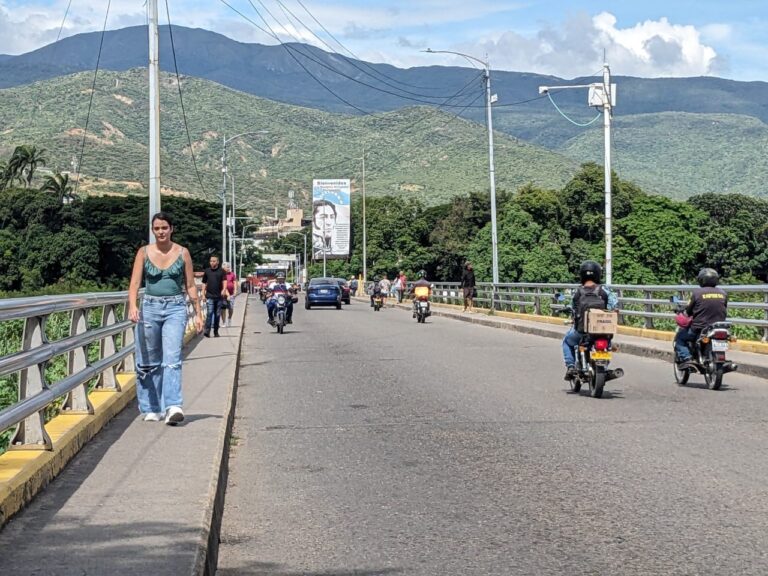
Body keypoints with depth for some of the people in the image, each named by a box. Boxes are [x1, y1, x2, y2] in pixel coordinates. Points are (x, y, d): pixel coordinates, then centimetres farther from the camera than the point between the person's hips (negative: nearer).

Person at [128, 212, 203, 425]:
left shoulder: (182, 253, 4)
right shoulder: (144, 253, 3)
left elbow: (190, 286, 9)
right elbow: (135, 283, -5)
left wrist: (198, 313, 7)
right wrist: (133, 306, -22)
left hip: (175, 309, -1)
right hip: (150, 307, 1)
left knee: (172, 358, -15)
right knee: (148, 361, 6)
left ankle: (173, 407, -24)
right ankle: (152, 409, 16)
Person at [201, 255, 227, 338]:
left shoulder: (221, 271, 4)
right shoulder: (207, 271, 8)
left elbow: (224, 281, -1)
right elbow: (204, 283, 13)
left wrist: (223, 289, -21)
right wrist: (203, 294, 7)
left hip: (219, 296, 1)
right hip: (209, 296, -1)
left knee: (217, 314, 7)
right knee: (210, 313, -14)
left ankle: (216, 331, 17)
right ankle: (207, 331, -18)